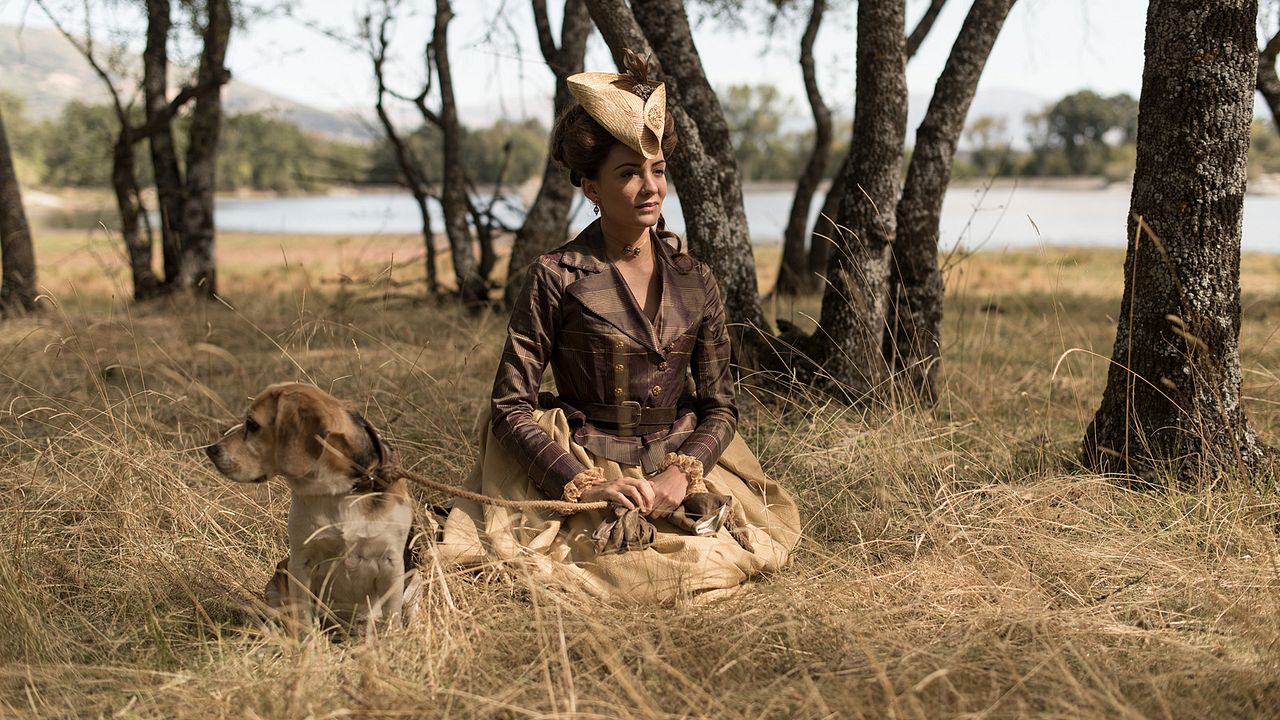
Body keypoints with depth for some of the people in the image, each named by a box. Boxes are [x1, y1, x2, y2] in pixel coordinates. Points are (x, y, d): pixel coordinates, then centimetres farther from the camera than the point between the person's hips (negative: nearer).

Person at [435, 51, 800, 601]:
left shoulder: (694, 282, 5)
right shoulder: (557, 278, -6)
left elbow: (720, 406, 7)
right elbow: (512, 405, -8)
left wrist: (681, 473, -12)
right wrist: (586, 482, -20)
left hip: (679, 468, 5)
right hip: (578, 467, -4)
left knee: (763, 547, -13)